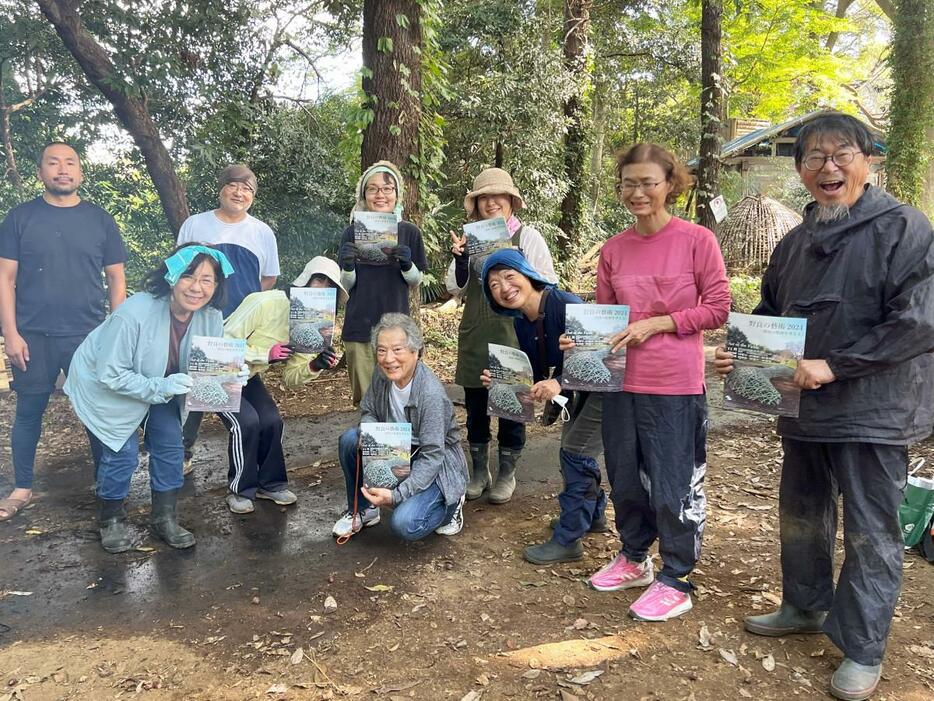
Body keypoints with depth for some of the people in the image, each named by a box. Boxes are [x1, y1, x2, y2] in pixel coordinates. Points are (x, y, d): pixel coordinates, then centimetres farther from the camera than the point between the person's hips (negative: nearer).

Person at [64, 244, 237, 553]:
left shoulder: (210, 317, -19)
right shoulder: (134, 314, -37)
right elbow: (110, 374, -30)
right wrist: (159, 387, -39)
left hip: (158, 387, 6)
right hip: (106, 387, -5)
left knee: (170, 444, 1)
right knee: (123, 453, -8)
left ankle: (164, 518, 21)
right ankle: (111, 519, 20)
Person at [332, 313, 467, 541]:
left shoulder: (431, 394, -30)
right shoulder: (382, 374, -10)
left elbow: (432, 457, -28)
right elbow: (368, 411, 6)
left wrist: (396, 495, -35)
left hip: (436, 468, -6)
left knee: (405, 524, -27)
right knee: (349, 440, -13)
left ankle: (450, 504, 6)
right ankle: (362, 510, 9)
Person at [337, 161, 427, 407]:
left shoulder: (409, 232, 2)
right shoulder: (353, 233, 3)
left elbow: (416, 281, 8)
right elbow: (346, 285, 6)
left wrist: (407, 264, -13)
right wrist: (348, 266, -16)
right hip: (359, 325, 0)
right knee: (364, 398, 3)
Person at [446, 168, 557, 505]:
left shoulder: (528, 236, -2)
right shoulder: (470, 237, 8)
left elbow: (549, 283, -3)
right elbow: (456, 288, 8)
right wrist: (459, 258, -8)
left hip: (513, 334, -3)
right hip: (474, 336, 4)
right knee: (474, 404, 11)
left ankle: (507, 474, 24)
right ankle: (479, 470, 28)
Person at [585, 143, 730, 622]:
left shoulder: (696, 240, -6)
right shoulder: (614, 250, 6)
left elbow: (718, 309, -6)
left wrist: (655, 324, -14)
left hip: (675, 386, -4)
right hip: (621, 382, 5)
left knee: (673, 486, 5)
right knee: (625, 479, 16)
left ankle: (674, 582, 22)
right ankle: (634, 559, 38)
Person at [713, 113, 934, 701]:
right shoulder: (797, 242, 11)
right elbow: (770, 315, 20)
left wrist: (834, 365, -20)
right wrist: (740, 352, 1)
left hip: (874, 411, -7)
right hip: (805, 409, 7)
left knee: (870, 532, 4)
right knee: (801, 516, 19)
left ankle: (863, 652, 19)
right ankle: (805, 607, 40)